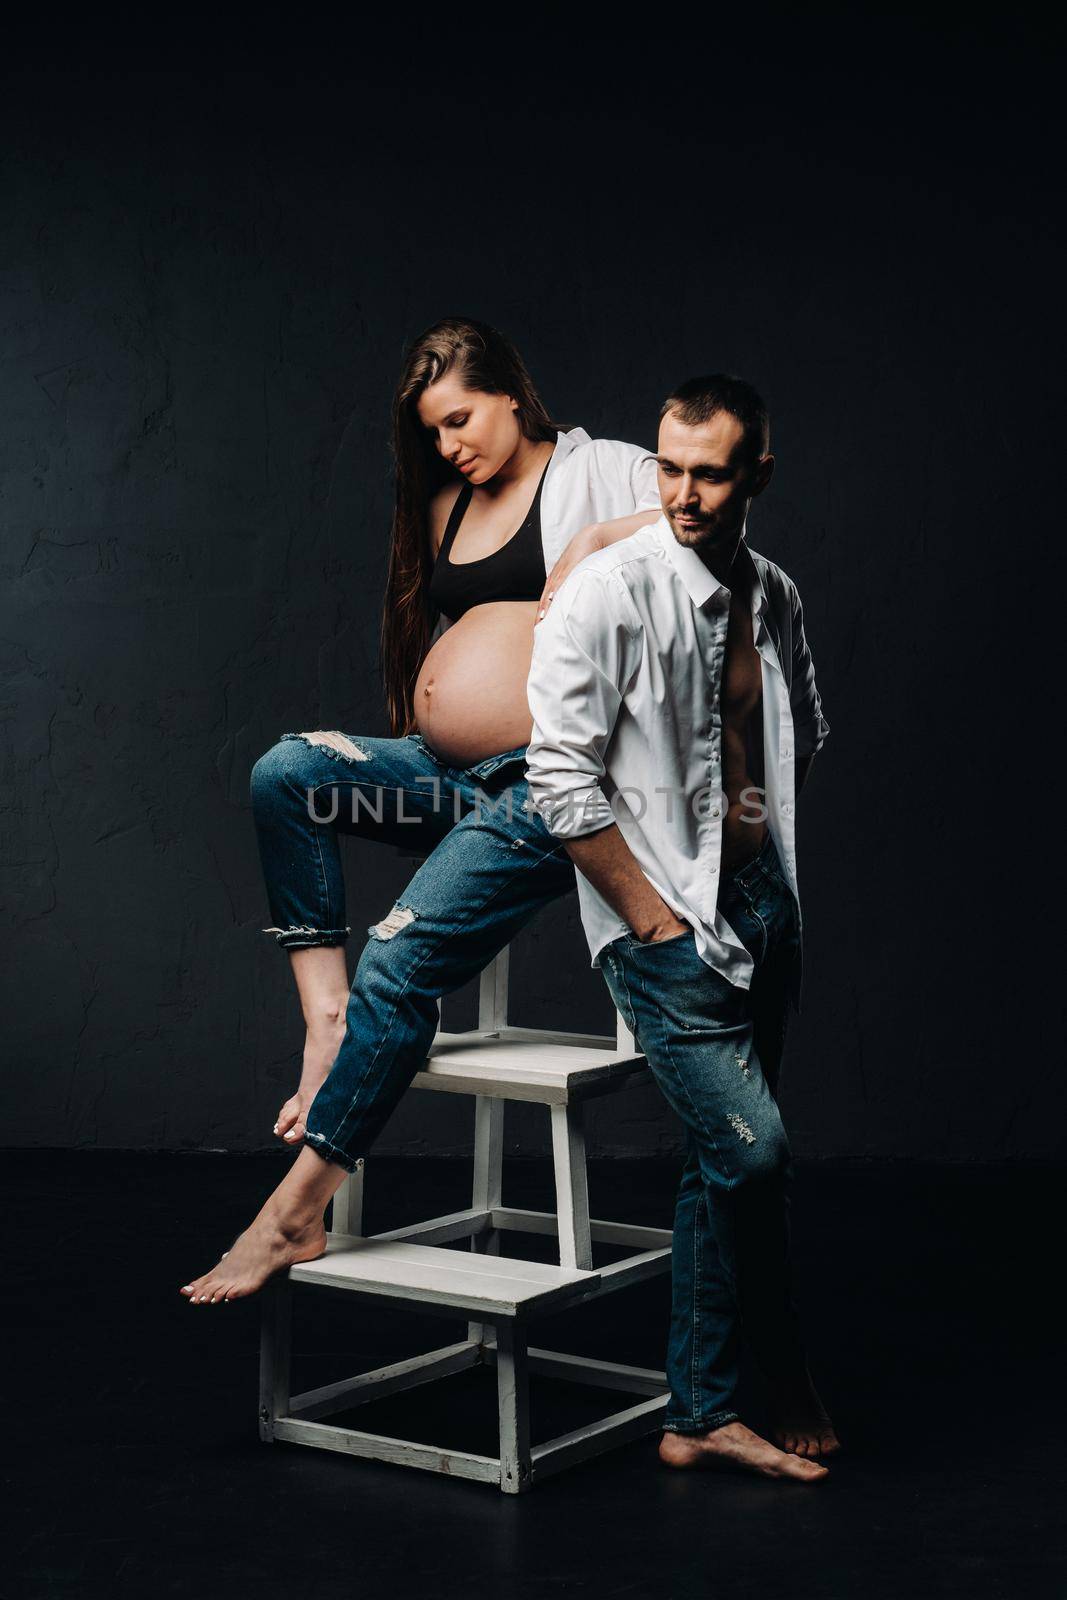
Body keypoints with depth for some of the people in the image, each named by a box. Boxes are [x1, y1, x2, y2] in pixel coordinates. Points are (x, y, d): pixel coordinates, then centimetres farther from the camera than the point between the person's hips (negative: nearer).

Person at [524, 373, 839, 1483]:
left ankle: (700, 1417, 22)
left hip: (765, 905, 7)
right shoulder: (607, 592, -12)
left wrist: (766, 822, 12)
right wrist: (654, 915, -13)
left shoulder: (774, 597, 9)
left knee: (725, 1163, 11)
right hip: (667, 922, -6)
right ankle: (784, 1379, 10)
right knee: (752, 1147, -14)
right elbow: (561, 778, -15)